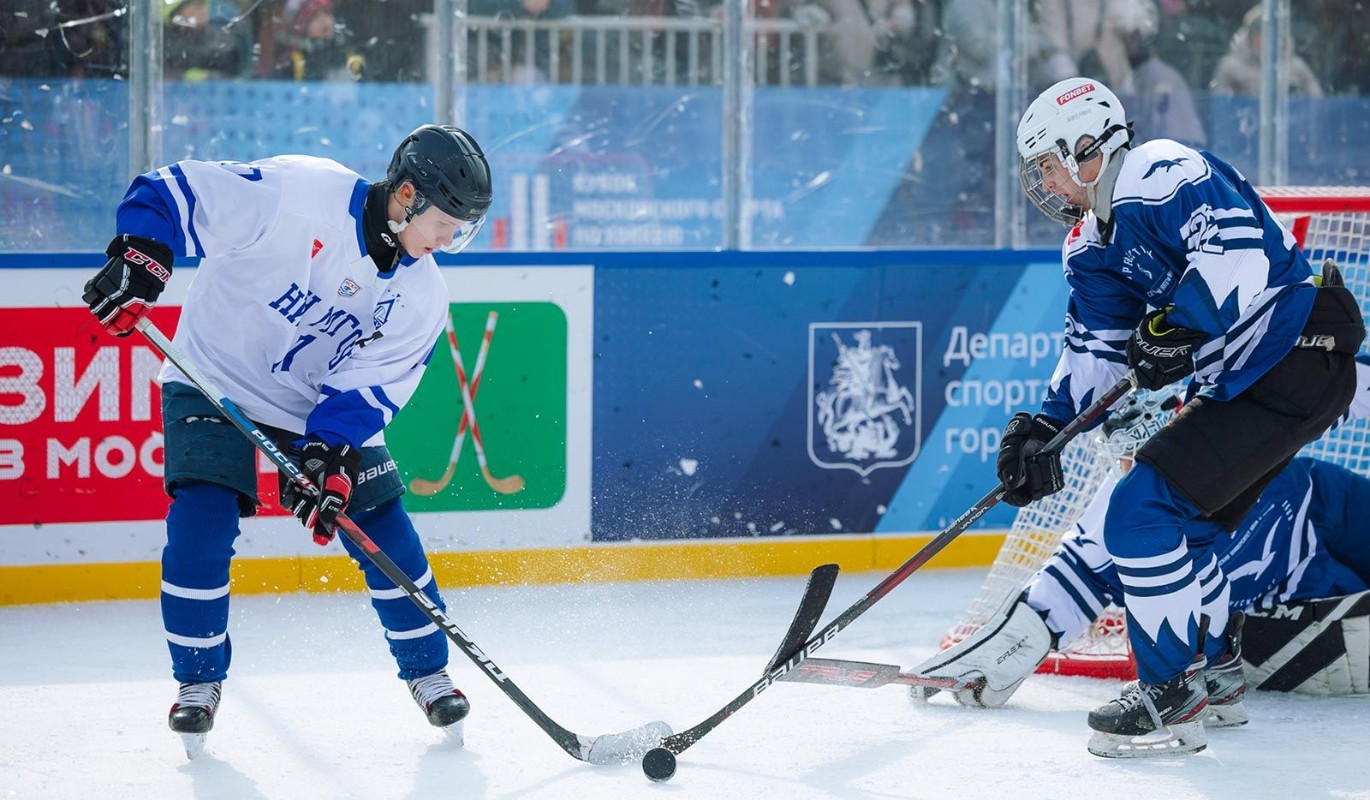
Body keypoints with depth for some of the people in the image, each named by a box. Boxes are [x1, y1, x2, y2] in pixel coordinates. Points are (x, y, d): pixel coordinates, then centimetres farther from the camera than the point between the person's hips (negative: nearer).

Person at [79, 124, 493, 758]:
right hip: (214, 386, -4)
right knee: (201, 526, -19)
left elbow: (367, 388, -12)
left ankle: (427, 670, 19)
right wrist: (139, 257, -39)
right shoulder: (298, 191, -25)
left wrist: (329, 457, -28)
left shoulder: (420, 297, -10)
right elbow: (176, 192, -24)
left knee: (384, 531, -2)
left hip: (325, 408, 4)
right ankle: (198, 680, 2)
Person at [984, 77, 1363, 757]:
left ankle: (1171, 698, -7)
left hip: (1297, 363, -11)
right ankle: (1212, 675, 32)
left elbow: (1243, 251, -29)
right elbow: (1094, 346, 16)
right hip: (1234, 385, 11)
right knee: (1176, 522, 18)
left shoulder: (1159, 176, -17)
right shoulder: (1092, 247, 14)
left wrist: (1178, 327, -30)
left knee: (1143, 511, -14)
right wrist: (1045, 426, 4)